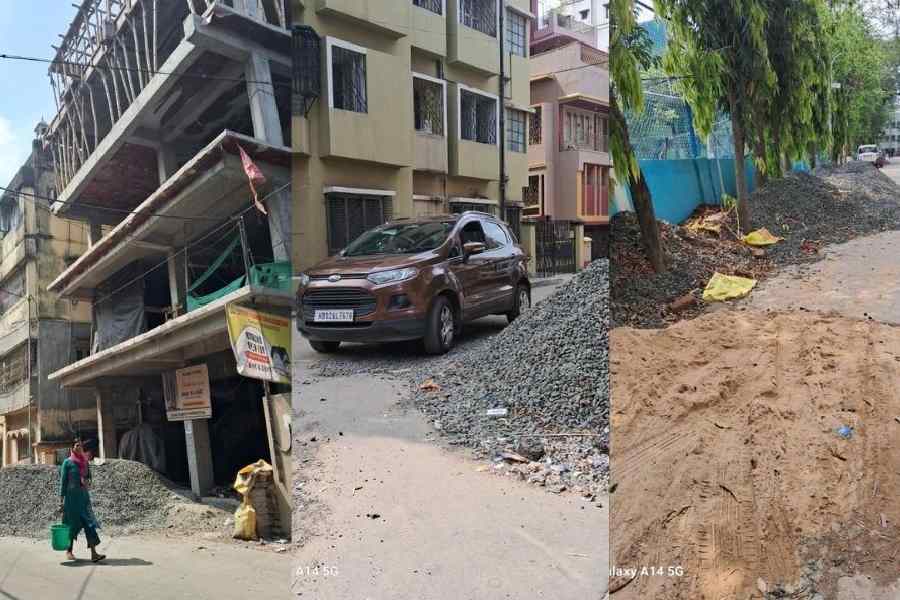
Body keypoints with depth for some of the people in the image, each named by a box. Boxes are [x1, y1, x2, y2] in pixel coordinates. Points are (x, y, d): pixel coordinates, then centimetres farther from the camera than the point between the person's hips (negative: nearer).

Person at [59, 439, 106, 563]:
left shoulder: (86, 462, 11)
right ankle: (69, 551, 24)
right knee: (73, 524, 4)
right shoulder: (68, 462, -3)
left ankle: (94, 553, -10)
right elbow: (63, 481, -4)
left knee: (89, 523, -5)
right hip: (72, 496, -4)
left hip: (84, 496, 4)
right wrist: (61, 500, -7)